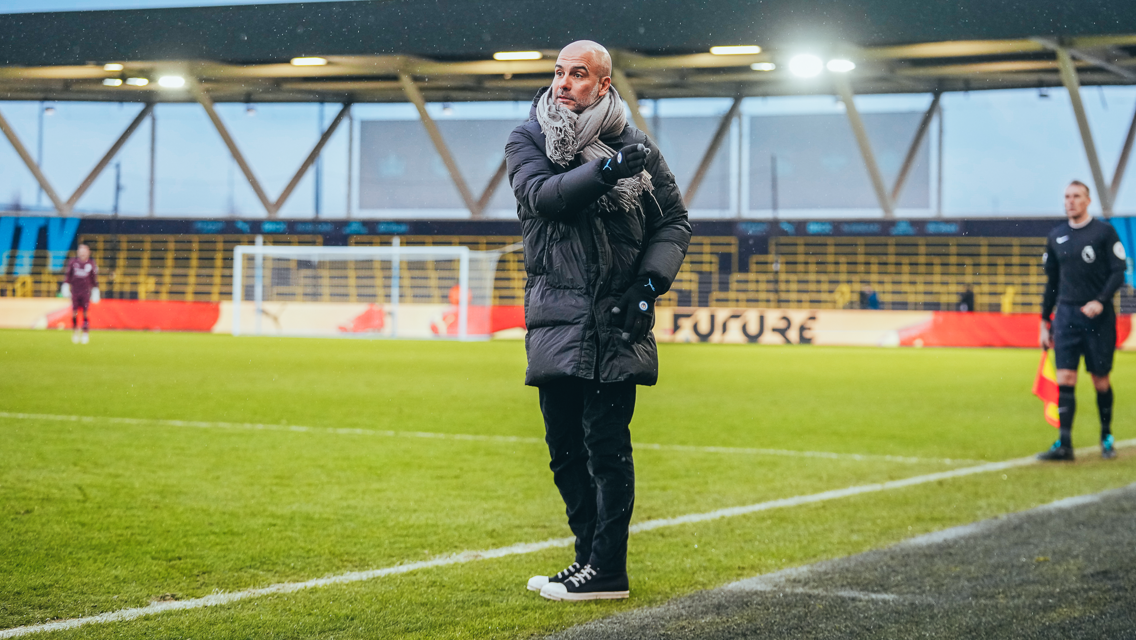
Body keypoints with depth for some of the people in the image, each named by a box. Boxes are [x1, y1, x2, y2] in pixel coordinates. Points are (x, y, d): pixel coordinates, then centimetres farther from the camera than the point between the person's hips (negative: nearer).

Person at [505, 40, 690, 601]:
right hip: (554, 322, 3)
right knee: (565, 446, 9)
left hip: (615, 322, -3)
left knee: (606, 443, -6)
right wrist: (604, 171, -27)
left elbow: (674, 220, 11)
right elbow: (541, 195, -13)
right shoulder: (526, 141, 7)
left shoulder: (634, 147, 5)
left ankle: (606, 571, -1)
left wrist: (652, 280, -5)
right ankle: (591, 558, 21)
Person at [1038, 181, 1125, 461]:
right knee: (1065, 379, -8)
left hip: (1098, 316, -3)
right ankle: (1064, 444, -10)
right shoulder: (1056, 237, 11)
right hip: (1066, 315, 3)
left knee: (1100, 380, 4)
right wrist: (1044, 321, 14)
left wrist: (1100, 301, -20)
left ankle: (1107, 438, 21)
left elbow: (1118, 272, -5)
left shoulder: (1104, 232, -1)